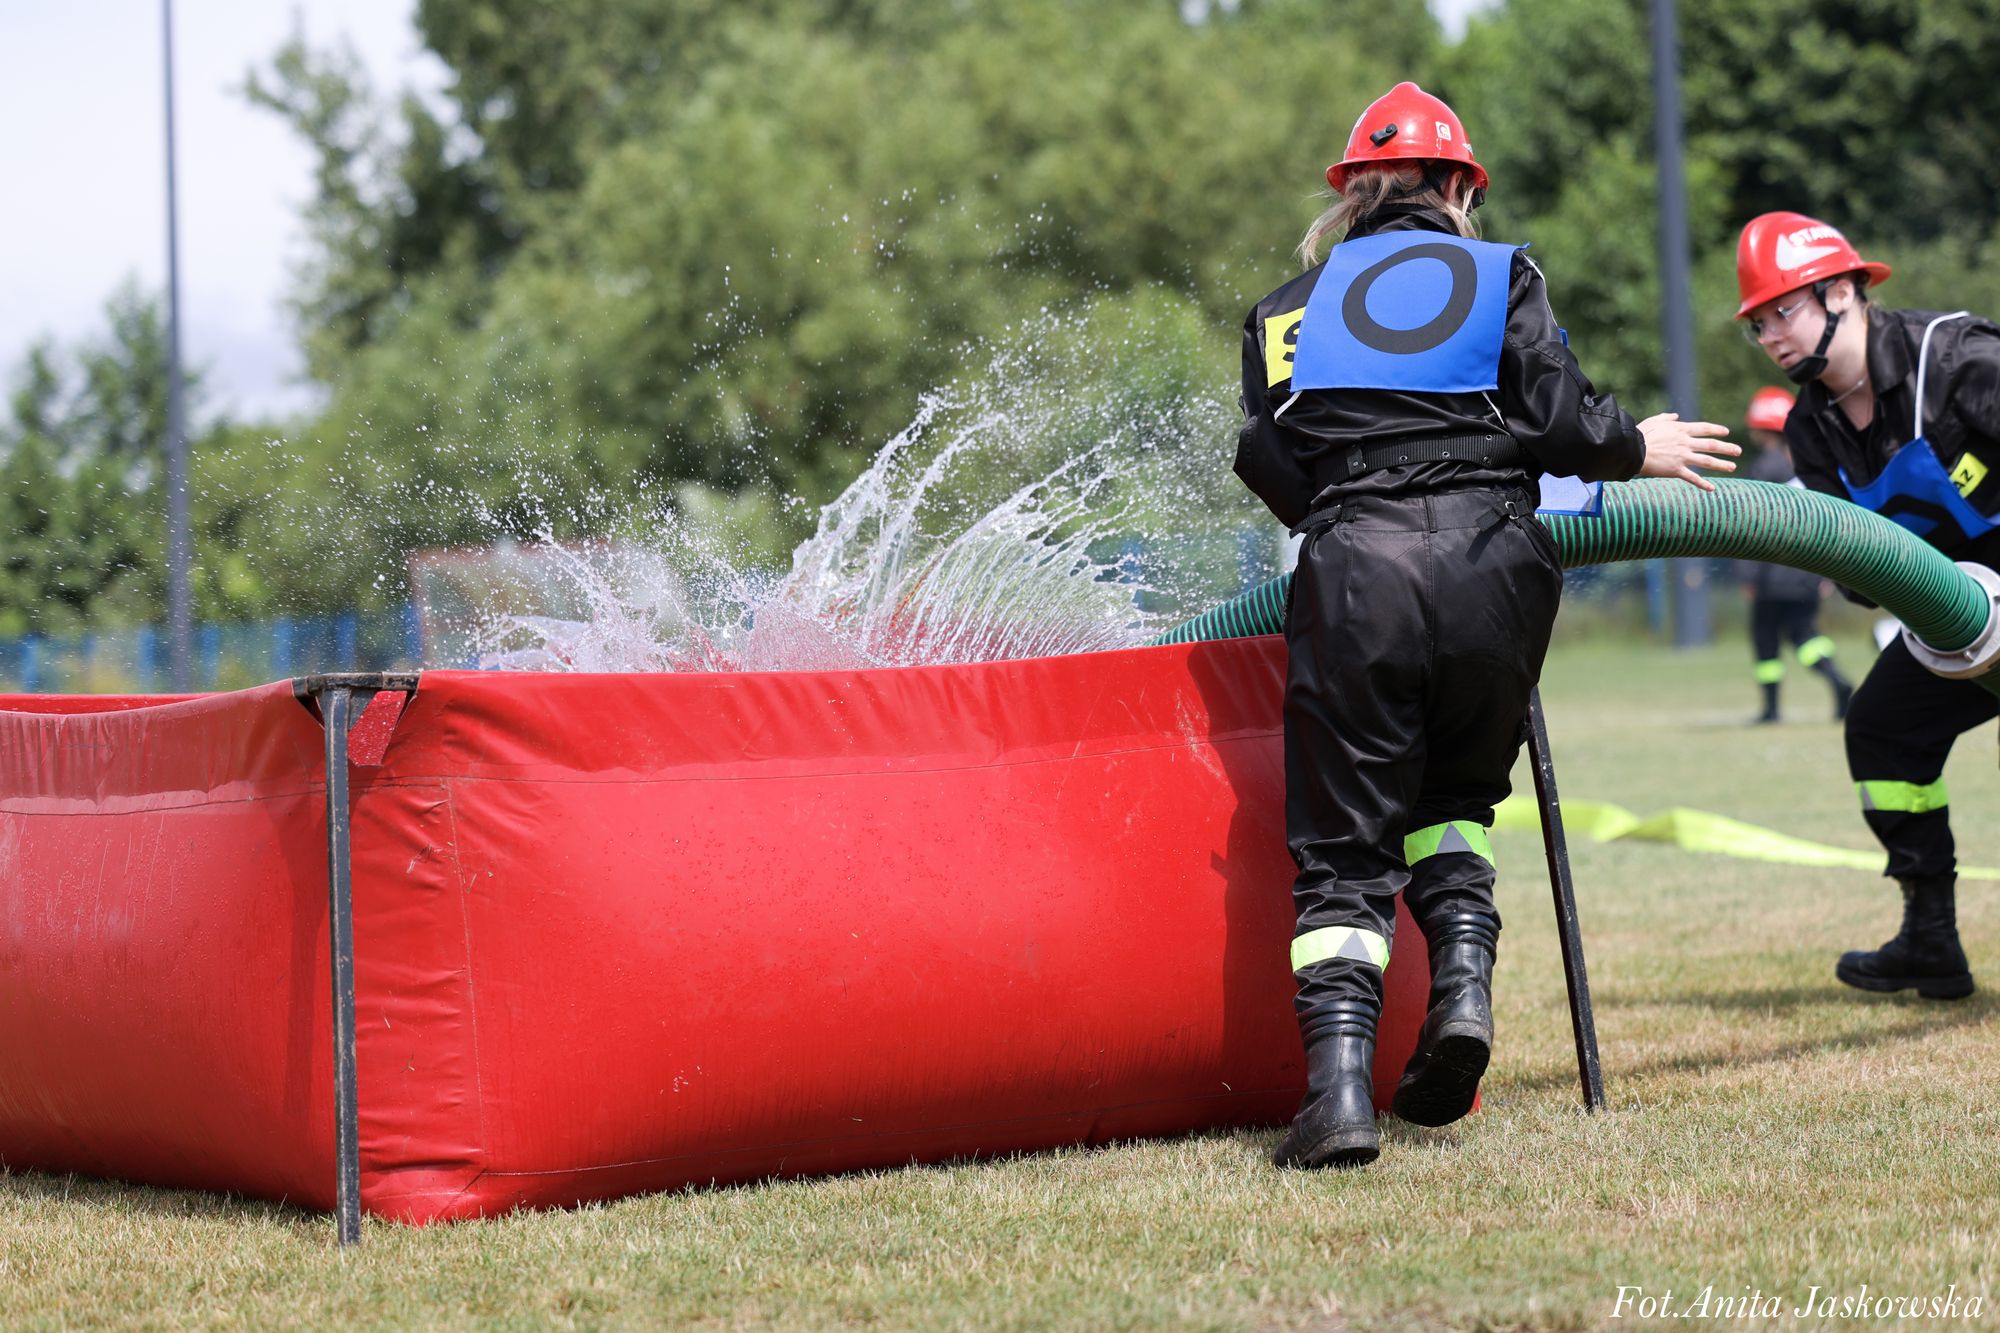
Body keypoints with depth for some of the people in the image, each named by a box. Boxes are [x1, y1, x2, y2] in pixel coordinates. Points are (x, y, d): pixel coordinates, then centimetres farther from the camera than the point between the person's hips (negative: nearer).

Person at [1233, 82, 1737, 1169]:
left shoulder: (1290, 306, 20)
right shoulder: (1503, 274, 16)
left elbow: (1270, 459, 10)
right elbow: (1553, 413, 2)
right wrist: (1635, 448, 20)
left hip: (1353, 570, 0)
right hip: (1493, 565, 0)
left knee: (1343, 842, 2)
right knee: (1453, 791, 23)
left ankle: (1338, 1079, -16)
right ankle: (1462, 976, -3)